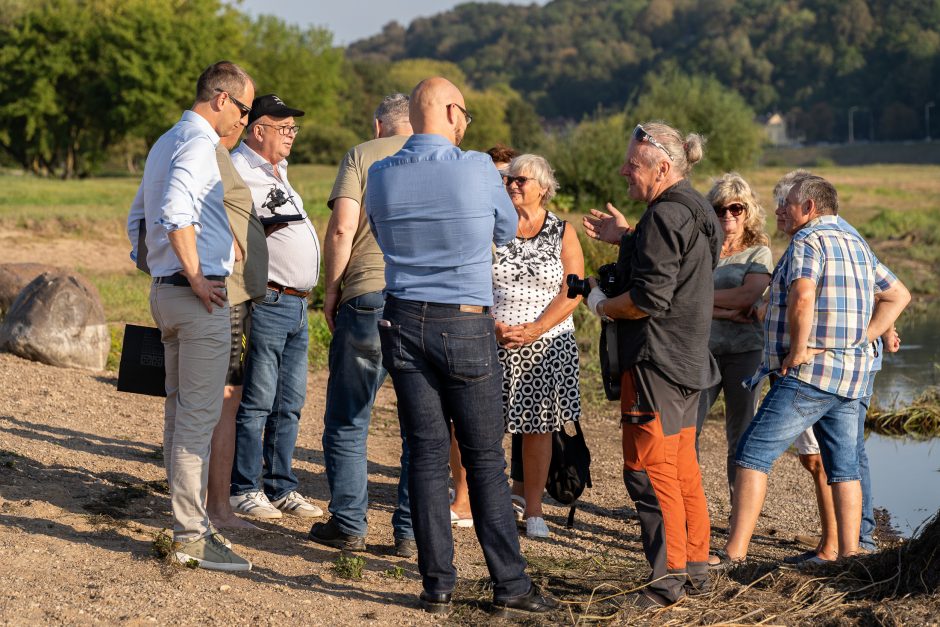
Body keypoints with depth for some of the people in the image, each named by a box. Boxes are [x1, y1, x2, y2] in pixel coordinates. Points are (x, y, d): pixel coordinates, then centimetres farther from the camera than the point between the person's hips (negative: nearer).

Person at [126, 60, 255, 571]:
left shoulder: (166, 143, 18)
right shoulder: (199, 143, -13)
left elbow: (138, 217, 25)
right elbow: (175, 213, -29)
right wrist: (196, 278, -21)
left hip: (165, 293, 10)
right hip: (199, 298, -10)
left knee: (179, 411, 14)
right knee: (198, 416, -7)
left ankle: (188, 522, 22)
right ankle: (191, 537, -4)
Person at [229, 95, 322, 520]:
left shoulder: (277, 171, 19)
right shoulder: (238, 170, -10)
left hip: (297, 306, 9)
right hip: (267, 304, -9)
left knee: (289, 405, 11)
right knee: (257, 403, -4)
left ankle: (281, 488, 18)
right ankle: (244, 489, 3)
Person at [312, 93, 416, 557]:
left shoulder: (361, 155, 6)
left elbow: (342, 228, -7)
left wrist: (332, 289, 4)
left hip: (368, 297, -2)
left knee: (348, 420, 11)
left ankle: (349, 525, 14)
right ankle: (412, 532, 12)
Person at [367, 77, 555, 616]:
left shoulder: (381, 176, 1)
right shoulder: (477, 169, -9)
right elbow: (507, 231, 8)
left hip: (404, 323, 3)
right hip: (467, 327, -3)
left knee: (427, 456, 7)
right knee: (485, 459, 4)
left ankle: (438, 585, 7)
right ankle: (510, 584, 8)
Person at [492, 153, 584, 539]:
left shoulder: (562, 232, 3)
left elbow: (572, 293, -3)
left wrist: (536, 329, -14)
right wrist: (493, 325, -13)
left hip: (547, 345, 0)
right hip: (493, 344, 0)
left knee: (538, 427, 3)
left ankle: (533, 509, 12)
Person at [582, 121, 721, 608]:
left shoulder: (665, 215, -18)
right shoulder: (693, 211, 13)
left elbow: (650, 298, -22)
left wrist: (603, 307, -6)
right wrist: (625, 238, 20)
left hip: (657, 361, -10)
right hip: (688, 360, 10)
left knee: (649, 468, -5)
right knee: (682, 467, 16)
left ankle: (669, 576, -3)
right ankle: (695, 567, 23)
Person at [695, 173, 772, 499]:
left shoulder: (759, 253, 5)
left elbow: (748, 296, -11)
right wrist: (728, 312, -14)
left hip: (745, 351, -1)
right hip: (702, 349, 1)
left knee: (741, 436, 5)